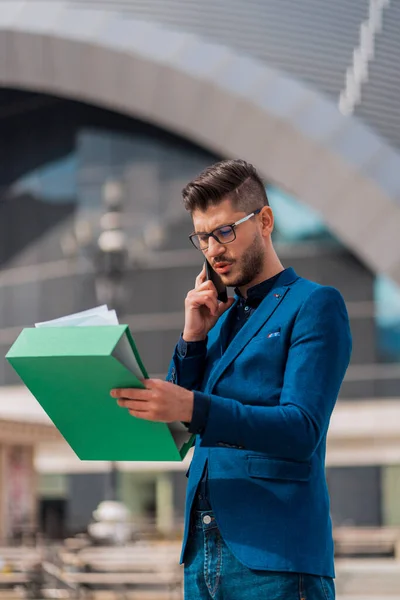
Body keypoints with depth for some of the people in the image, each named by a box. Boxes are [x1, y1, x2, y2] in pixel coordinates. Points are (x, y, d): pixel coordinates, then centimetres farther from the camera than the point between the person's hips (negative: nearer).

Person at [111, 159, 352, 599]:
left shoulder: (315, 306, -3)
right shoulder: (218, 317, 18)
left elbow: (302, 431, -15)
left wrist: (192, 407, -27)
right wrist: (193, 337, 1)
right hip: (201, 553, 6)